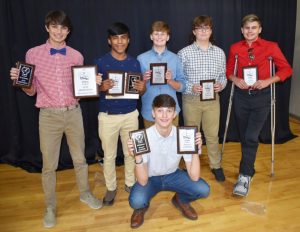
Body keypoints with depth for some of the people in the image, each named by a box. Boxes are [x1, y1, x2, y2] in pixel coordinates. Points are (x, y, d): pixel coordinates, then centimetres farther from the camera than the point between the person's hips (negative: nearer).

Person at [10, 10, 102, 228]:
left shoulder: (76, 56, 4)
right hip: (49, 115, -1)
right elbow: (31, 90, 3)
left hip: (73, 112, 2)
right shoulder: (33, 54, 0)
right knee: (49, 164, 9)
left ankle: (85, 193, 38)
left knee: (80, 158, 15)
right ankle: (50, 206, 30)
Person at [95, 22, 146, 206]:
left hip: (130, 114, 2)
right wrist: (102, 88, -26)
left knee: (131, 152, 13)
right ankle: (111, 188, 29)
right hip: (108, 116, -2)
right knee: (109, 155, 10)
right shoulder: (101, 63, -6)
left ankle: (130, 183, 34)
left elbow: (141, 91, 7)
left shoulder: (135, 63, 3)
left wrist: (142, 88, -16)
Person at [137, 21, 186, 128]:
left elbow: (182, 86, 4)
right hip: (149, 112, -1)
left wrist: (170, 81, -15)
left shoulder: (175, 58, 5)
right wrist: (143, 80, -16)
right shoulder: (141, 58, 1)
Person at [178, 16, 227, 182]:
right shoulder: (184, 53, -5)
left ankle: (216, 166, 30)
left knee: (212, 135, 10)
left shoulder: (219, 52, 5)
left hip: (212, 100, 2)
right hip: (191, 100, -2)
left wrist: (221, 84, -11)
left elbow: (223, 76, 10)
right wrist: (191, 87, -20)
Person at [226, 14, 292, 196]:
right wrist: (235, 79, -8)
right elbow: (228, 70, 14)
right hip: (241, 96, 3)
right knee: (244, 137, 10)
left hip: (261, 96, -2)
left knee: (251, 137, -12)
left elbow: (286, 69, 1)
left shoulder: (271, 47, -1)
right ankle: (249, 168, 29)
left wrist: (268, 81, -14)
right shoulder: (235, 48, 5)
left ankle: (245, 176, -3)